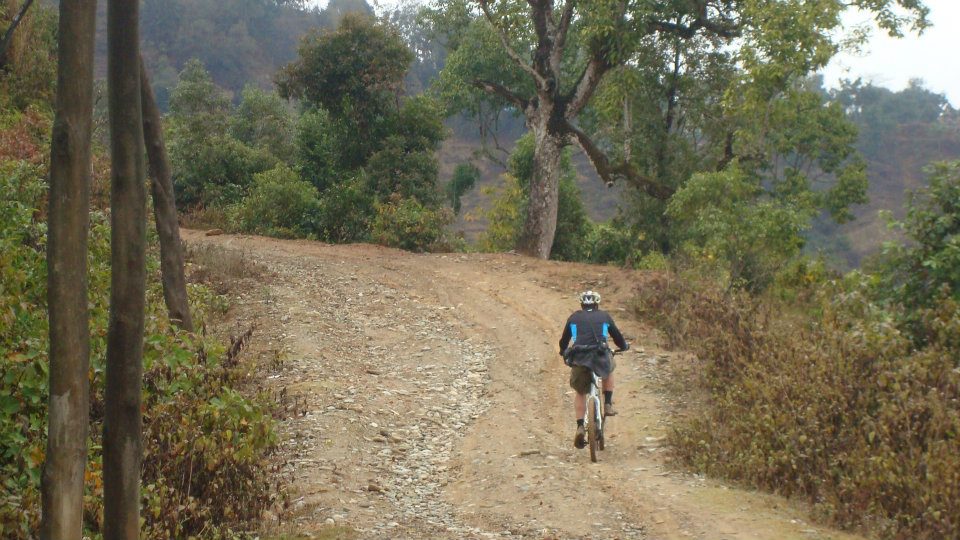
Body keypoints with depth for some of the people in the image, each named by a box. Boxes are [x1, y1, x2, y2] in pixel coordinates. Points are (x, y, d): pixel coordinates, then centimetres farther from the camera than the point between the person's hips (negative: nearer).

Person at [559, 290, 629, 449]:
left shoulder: (574, 317, 20)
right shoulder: (604, 316, 18)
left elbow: (564, 340, 26)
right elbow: (617, 336, 26)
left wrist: (563, 353, 46)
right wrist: (624, 346, 47)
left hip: (579, 360, 1)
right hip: (601, 357, 0)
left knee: (580, 393, 20)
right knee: (609, 370, 35)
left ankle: (580, 427, 3)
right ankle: (608, 405, 23)